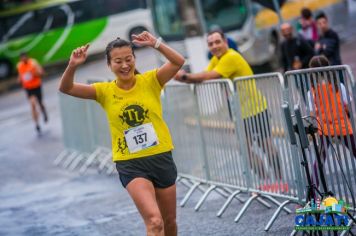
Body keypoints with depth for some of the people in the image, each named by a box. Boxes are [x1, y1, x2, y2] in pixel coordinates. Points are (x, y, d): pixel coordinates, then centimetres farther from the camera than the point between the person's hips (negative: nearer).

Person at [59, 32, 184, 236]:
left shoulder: (149, 81, -4)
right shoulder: (105, 91, -3)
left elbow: (178, 62, -17)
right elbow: (66, 88, -12)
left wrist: (155, 44, -30)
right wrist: (73, 66, -30)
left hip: (161, 158, 2)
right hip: (130, 164, -2)